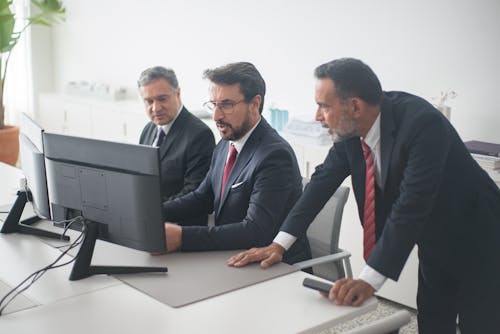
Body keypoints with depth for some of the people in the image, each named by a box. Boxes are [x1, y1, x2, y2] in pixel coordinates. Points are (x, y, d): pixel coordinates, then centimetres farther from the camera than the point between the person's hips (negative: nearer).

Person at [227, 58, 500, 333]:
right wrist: (279, 244, -14)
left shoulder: (422, 123, -32)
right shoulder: (352, 127, -12)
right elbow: (324, 180, -7)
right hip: (434, 242, 6)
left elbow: (411, 205, -37)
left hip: (477, 237, -6)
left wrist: (369, 280, -39)